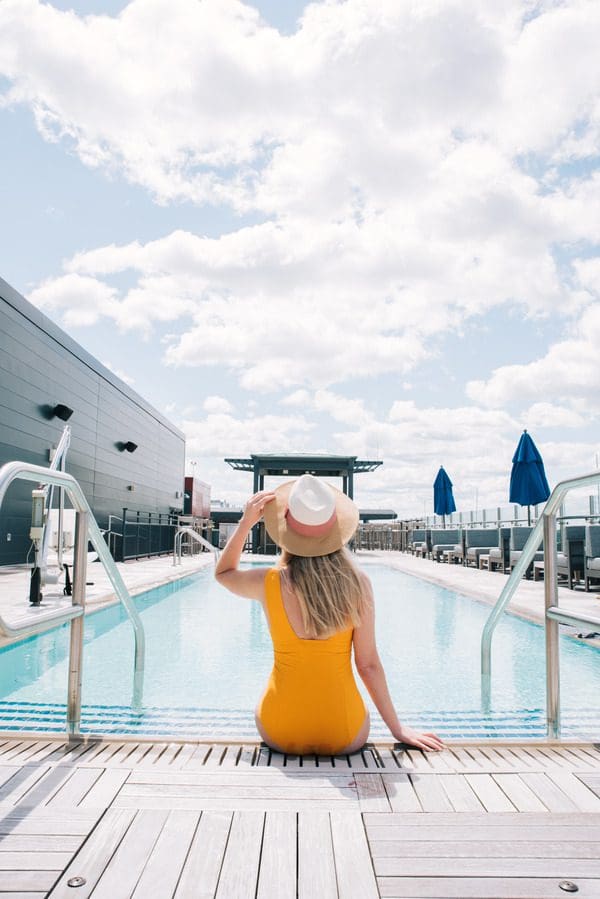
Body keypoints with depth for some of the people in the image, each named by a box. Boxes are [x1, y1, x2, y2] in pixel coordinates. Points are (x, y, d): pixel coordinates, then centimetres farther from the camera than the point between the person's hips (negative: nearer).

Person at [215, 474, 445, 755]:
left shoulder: (270, 583, -13)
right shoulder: (357, 584, -13)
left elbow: (223, 573, 9)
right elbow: (368, 664, -7)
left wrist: (246, 523, 1)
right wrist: (397, 728, 6)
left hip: (280, 733, 0)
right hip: (344, 737, 0)